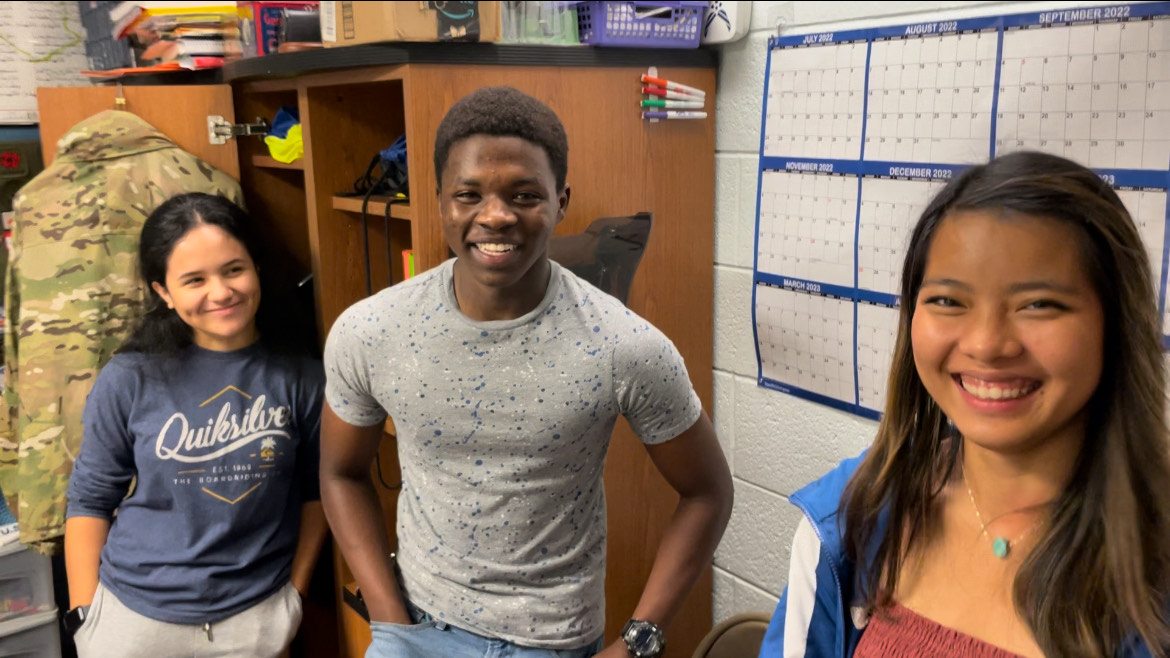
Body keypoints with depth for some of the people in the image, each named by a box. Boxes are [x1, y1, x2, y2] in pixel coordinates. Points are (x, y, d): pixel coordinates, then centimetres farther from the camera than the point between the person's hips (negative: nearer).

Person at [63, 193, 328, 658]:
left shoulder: (298, 376, -8)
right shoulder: (129, 380, -10)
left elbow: (314, 489, 2)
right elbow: (90, 499, -1)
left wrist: (295, 589, 2)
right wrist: (85, 614, -2)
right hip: (134, 614, 0)